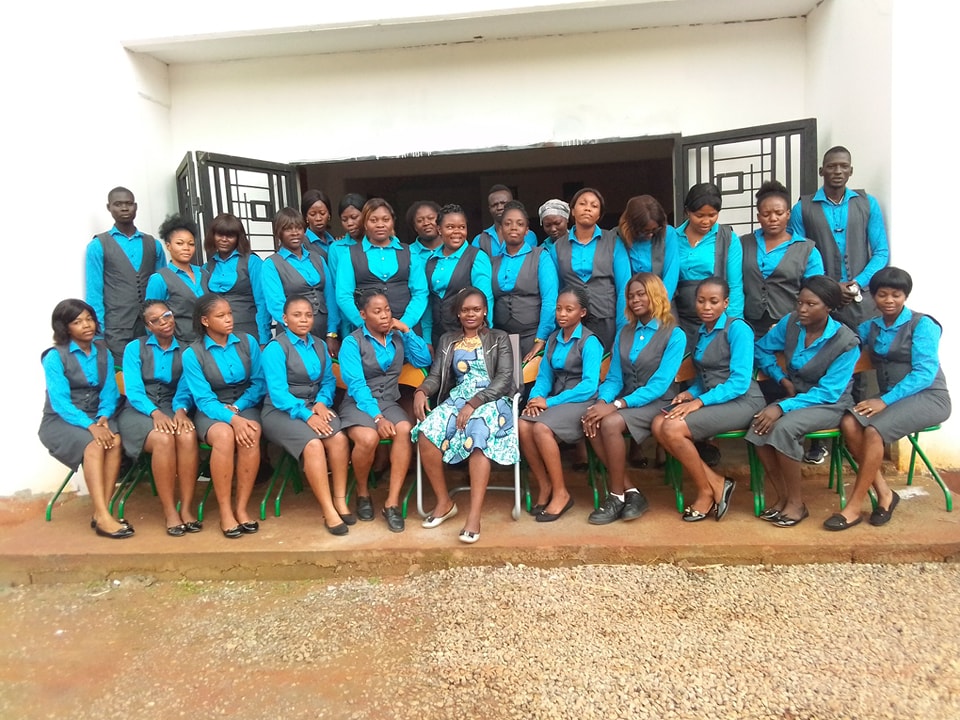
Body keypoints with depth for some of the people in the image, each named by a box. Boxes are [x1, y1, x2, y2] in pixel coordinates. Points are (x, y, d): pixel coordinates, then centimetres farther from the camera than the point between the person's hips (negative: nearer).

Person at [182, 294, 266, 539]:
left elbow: (259, 383, 3)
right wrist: (232, 419, -27)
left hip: (245, 406, 2)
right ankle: (225, 512, -26)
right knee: (224, 435, -35)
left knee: (250, 435, -33)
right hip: (211, 412, -1)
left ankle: (242, 508, -24)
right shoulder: (192, 354, -4)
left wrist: (237, 408, -13)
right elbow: (204, 399, -10)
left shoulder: (248, 342, 2)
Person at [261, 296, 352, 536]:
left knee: (339, 438, -25)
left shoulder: (319, 345, 11)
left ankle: (340, 500, -15)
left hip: (314, 406, 5)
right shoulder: (275, 348, -9)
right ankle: (328, 511, -26)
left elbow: (329, 380, 11)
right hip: (281, 411, -5)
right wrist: (306, 415, -24)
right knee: (313, 444, -32)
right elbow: (278, 393, -16)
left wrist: (321, 402, -10)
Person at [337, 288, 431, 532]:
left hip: (389, 402, 3)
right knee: (368, 438, -35)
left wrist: (407, 330, -3)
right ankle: (362, 492, -3)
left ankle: (392, 502, -23)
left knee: (405, 430, -31)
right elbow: (356, 385, -13)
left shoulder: (398, 337, 11)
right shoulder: (352, 342, -4)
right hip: (358, 403, -3)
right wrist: (377, 417, -24)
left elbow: (424, 361, 2)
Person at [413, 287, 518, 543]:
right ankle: (444, 501, -9)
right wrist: (421, 391, -14)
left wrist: (474, 403, -18)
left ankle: (474, 516, -39)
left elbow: (504, 378, -3)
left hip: (490, 399, -3)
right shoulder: (447, 341, 21)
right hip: (457, 398, 3)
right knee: (426, 433, -27)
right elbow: (435, 376, 11)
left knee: (478, 436, -37)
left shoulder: (499, 338, 10)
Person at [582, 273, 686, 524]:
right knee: (591, 423, -26)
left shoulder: (674, 335, -6)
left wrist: (616, 405, -25)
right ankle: (631, 491, -15)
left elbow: (659, 385, -16)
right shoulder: (624, 333, 12)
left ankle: (617, 496, -15)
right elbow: (614, 378, 7)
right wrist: (601, 402, -16)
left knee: (610, 423, -32)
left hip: (657, 403, -5)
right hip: (626, 401, 5)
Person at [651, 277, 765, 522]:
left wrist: (699, 401, -24)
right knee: (659, 425, -18)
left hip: (741, 401, -7)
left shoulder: (738, 329, -10)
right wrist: (690, 393, -1)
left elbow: (740, 382, -18)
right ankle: (716, 483, -8)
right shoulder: (701, 332, 13)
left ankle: (706, 491, -4)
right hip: (709, 399, 8)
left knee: (673, 428, -26)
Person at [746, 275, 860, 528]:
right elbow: (761, 349, 12)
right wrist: (782, 379, -2)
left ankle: (797, 502, -16)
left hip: (830, 404, -5)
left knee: (783, 427, -34)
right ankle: (782, 497, -12)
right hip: (795, 396, 5)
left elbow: (827, 392, -22)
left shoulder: (846, 343, -18)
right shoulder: (791, 323, -4)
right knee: (758, 426, -27)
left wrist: (782, 407, -32)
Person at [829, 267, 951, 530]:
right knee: (849, 423, -26)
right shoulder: (870, 327, 13)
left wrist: (885, 401, -23)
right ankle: (884, 493, -13)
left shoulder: (922, 324, -5)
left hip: (928, 397, -5)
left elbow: (925, 373, -15)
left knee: (874, 429, -31)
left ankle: (854, 507, -24)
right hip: (890, 398, 5)